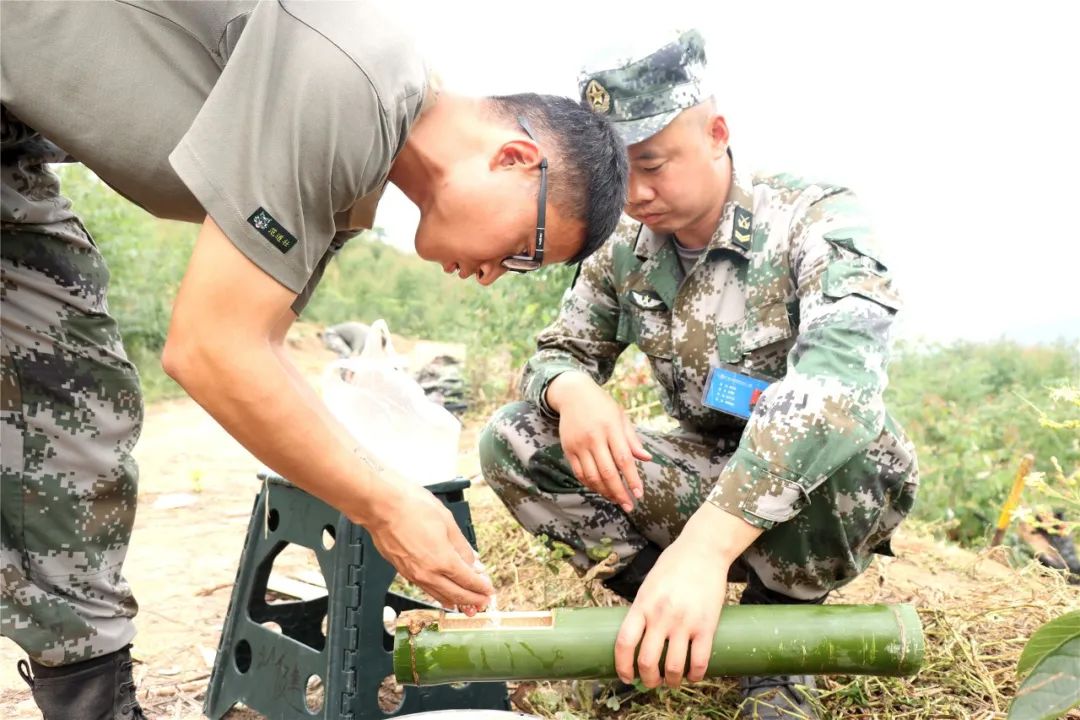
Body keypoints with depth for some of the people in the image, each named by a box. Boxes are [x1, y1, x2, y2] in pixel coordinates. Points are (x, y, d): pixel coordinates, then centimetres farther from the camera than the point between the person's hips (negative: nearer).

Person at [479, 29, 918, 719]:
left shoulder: (817, 217, -21)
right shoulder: (625, 249, -4)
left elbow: (840, 371, -39)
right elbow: (558, 352, 5)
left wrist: (704, 544, -53)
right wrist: (572, 390, -25)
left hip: (815, 492, -4)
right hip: (704, 475, 4)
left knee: (859, 439, -39)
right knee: (510, 443, -13)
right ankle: (668, 624, -6)